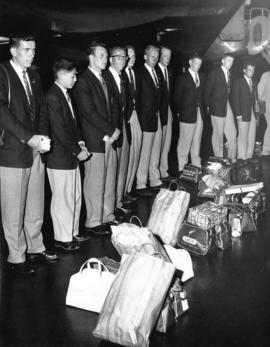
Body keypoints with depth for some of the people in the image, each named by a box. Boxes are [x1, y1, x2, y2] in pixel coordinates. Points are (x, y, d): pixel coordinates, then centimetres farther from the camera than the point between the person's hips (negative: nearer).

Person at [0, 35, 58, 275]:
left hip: (36, 149, 6)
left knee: (36, 206, 14)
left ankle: (35, 249, 29)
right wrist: (28, 137, -20)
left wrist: (43, 135, -3)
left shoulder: (33, 76, 14)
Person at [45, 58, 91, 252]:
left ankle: (73, 233, 30)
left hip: (72, 156, 9)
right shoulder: (52, 97, -17)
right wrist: (78, 150, -15)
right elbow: (59, 130, -20)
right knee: (62, 199, 2)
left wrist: (80, 143, 4)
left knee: (75, 197, 16)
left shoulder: (66, 95, 11)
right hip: (59, 158, -9)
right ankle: (63, 239, 15)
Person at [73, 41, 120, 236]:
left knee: (110, 181, 11)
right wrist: (111, 130, -12)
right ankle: (94, 222, 10)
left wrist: (114, 129, 0)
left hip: (110, 138, 7)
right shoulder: (83, 81, -9)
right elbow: (89, 112, -16)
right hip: (95, 140, -7)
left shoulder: (104, 79, 17)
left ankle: (108, 216, 22)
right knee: (95, 183, 0)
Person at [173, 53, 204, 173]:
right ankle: (182, 167, 6)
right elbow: (177, 97, -3)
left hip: (199, 113, 5)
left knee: (197, 141, 12)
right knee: (185, 142, -1)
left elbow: (202, 94, 13)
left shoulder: (202, 76, 12)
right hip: (187, 114, -5)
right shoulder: (182, 78, -5)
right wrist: (179, 112, -5)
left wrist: (202, 108, 3)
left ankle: (196, 164, 22)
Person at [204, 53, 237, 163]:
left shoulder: (230, 74, 13)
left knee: (232, 133, 5)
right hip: (217, 107, -6)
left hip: (228, 107, 6)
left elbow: (229, 91, 13)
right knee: (218, 134, 1)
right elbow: (207, 91, -5)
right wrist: (208, 106, -6)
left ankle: (232, 157, 13)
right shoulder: (214, 73, -6)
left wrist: (229, 103, 2)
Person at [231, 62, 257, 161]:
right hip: (243, 114, -6)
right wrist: (238, 115, -14)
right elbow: (235, 99, -8)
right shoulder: (238, 82, -4)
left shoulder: (253, 83, 15)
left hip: (253, 114, 6)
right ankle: (241, 157, 6)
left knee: (252, 137, 6)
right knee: (242, 136, -3)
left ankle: (249, 156, 15)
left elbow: (254, 98, 12)